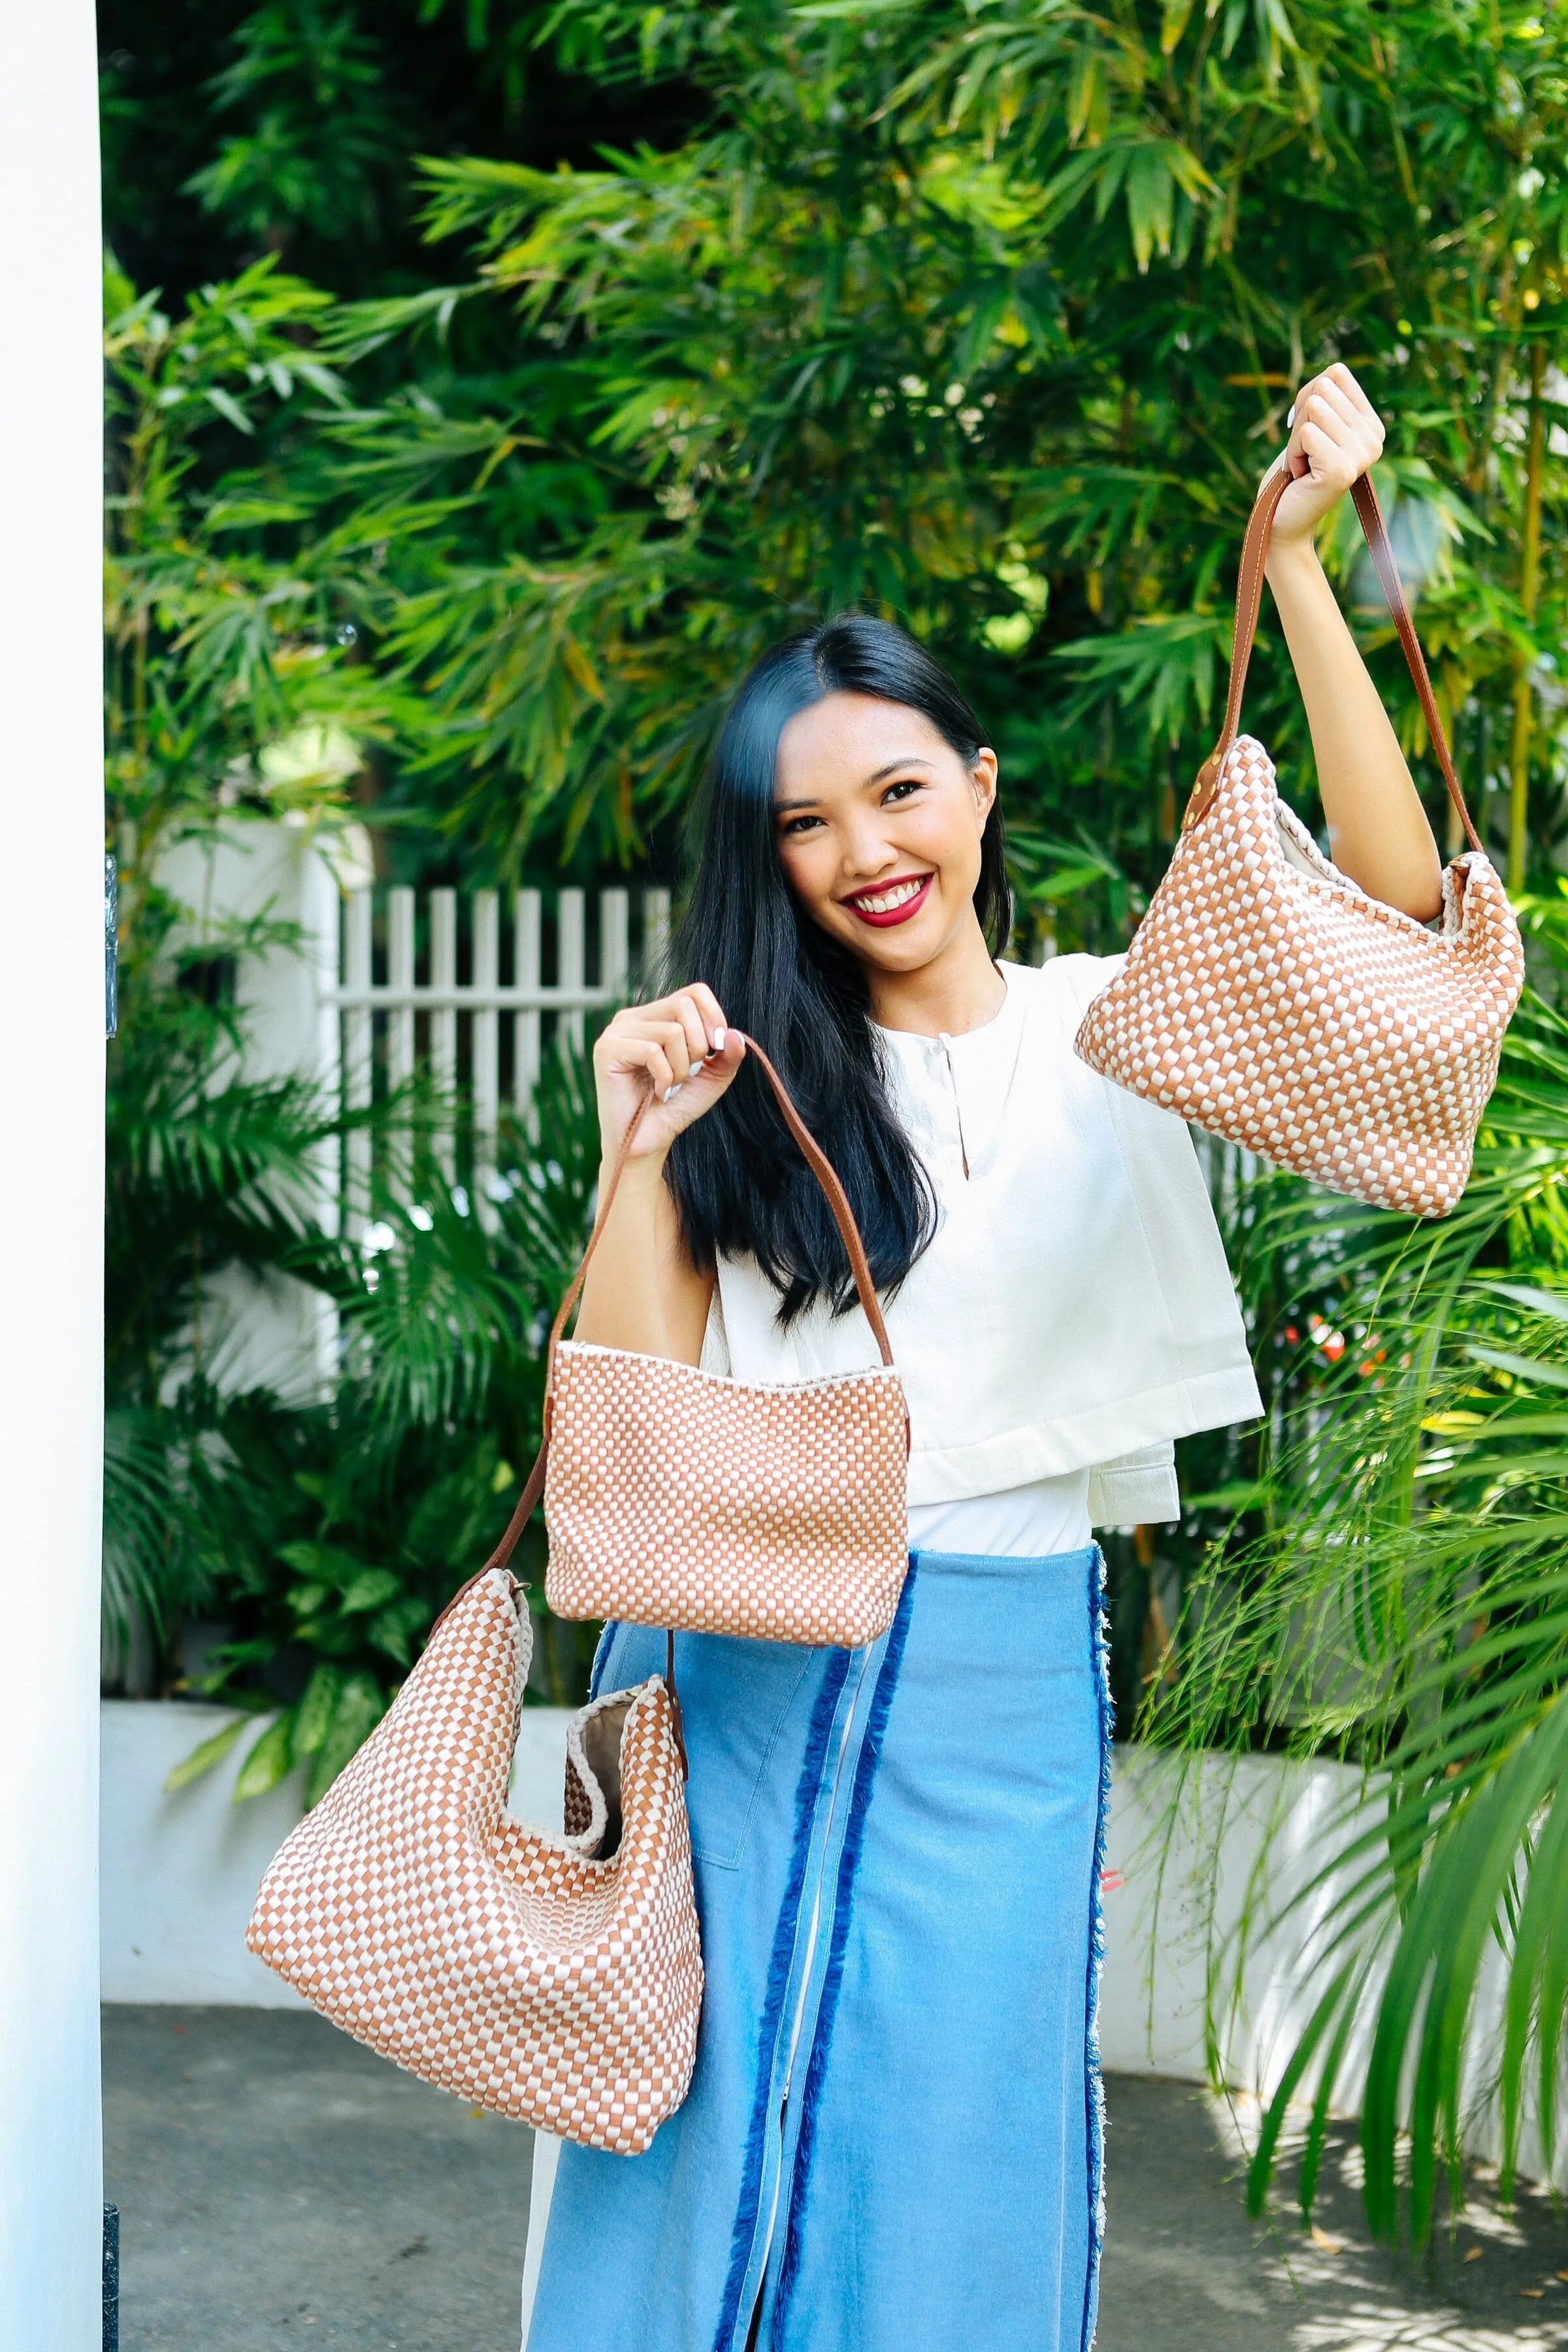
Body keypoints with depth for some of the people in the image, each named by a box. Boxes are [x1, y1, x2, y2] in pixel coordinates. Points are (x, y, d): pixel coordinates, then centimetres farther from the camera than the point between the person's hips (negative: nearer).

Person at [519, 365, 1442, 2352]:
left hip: (996, 1686, 0)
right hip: (735, 1665, 1)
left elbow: (1391, 898, -12)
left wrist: (1295, 564, -16)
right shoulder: (747, 1083, 7)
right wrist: (637, 1152, -13)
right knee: (708, 2131, 7)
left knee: (949, 2150, 7)